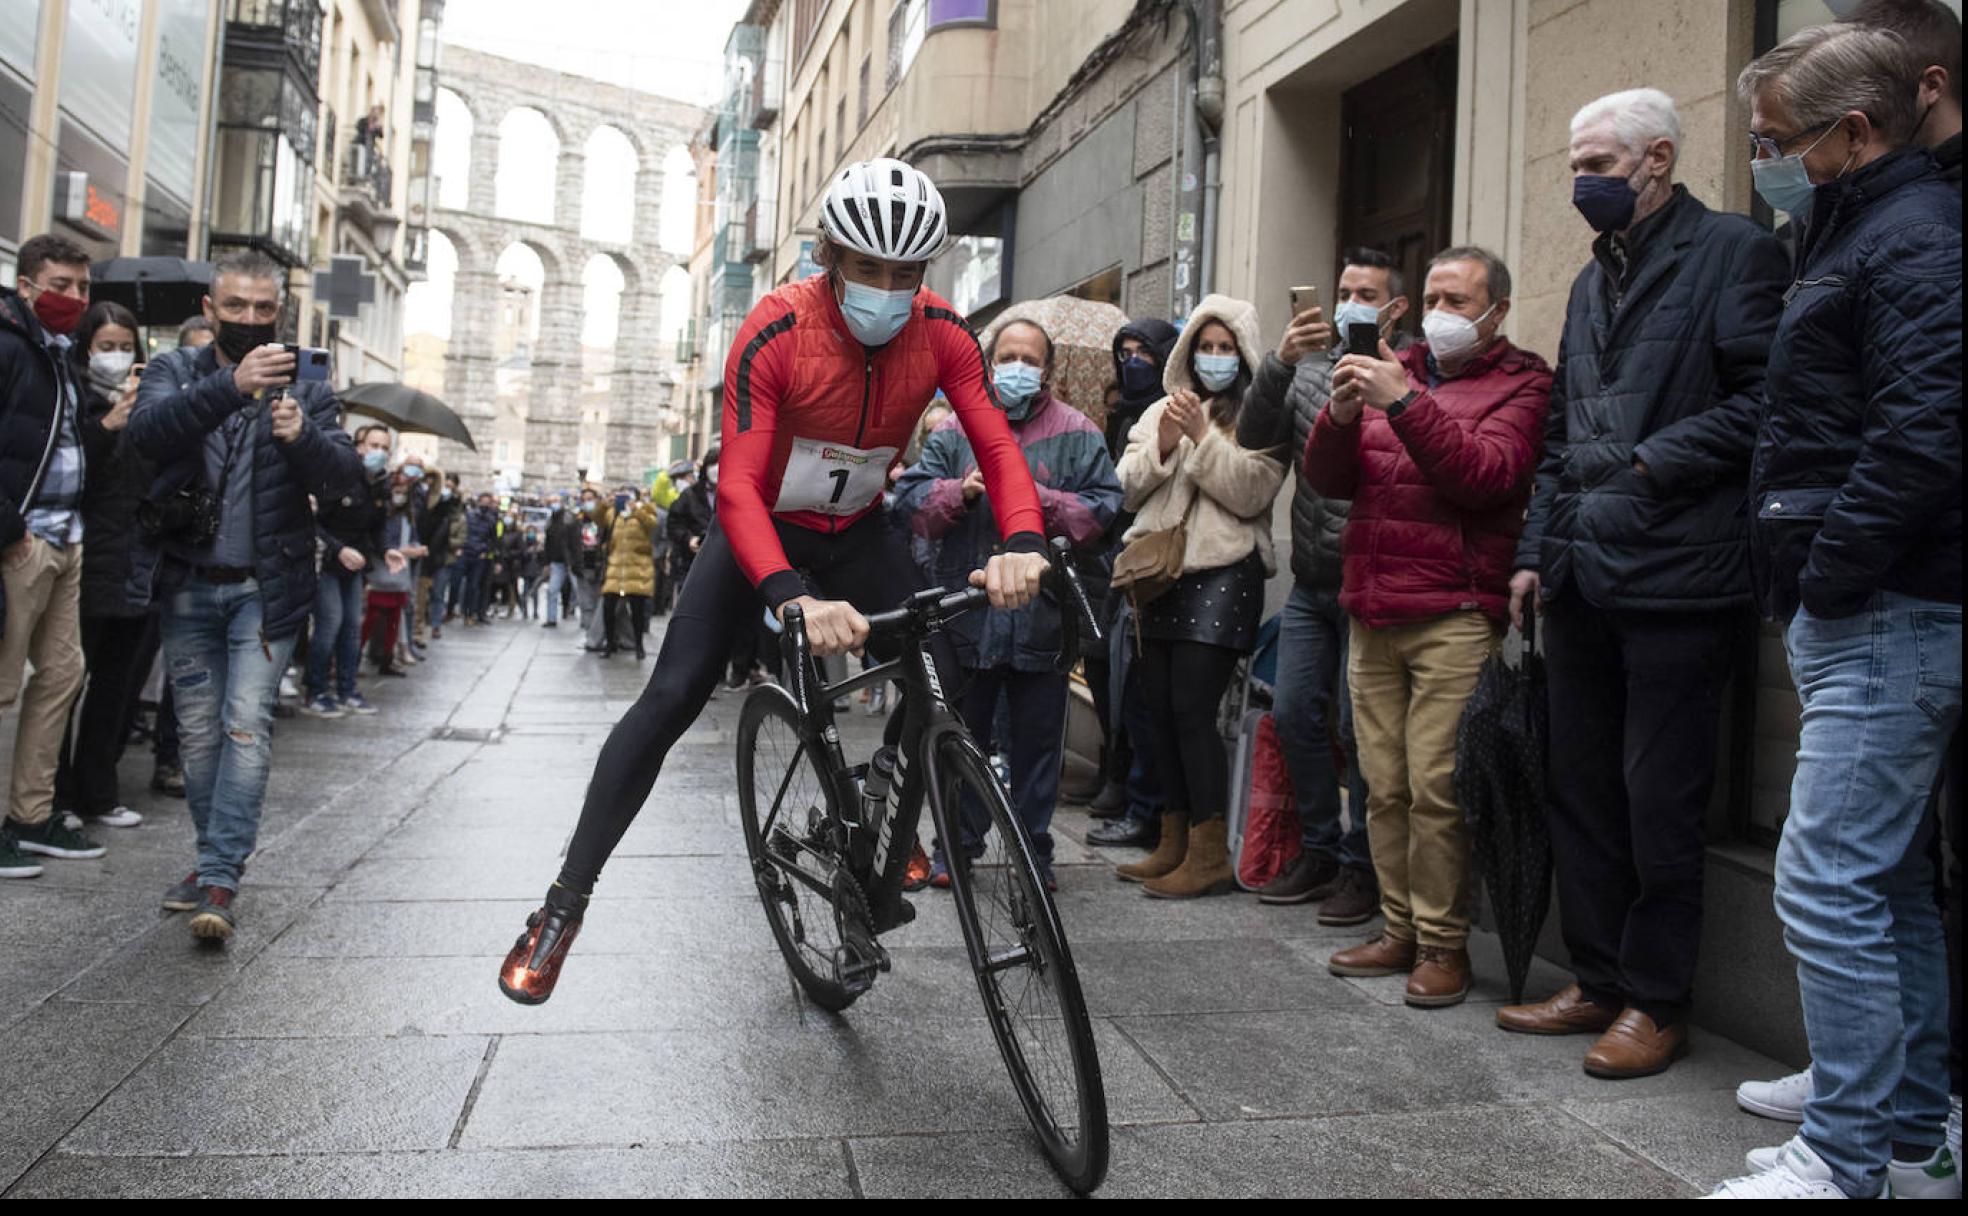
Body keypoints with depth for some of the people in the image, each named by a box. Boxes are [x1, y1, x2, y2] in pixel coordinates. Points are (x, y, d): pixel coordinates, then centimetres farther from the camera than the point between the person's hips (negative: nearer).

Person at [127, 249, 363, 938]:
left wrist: (304, 437, -29)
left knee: (247, 726, -12)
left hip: (265, 589, -2)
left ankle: (220, 881, -11)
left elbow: (346, 477, -7)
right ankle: (213, 860, 22)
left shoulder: (306, 389, 4)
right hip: (187, 585, 2)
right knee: (199, 733, 9)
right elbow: (148, 430, -17)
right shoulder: (176, 371, 5)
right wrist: (232, 385, -34)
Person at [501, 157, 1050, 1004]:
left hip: (857, 533, 4)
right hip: (763, 528, -3)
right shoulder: (777, 329, -28)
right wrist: (795, 598, -51)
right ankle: (565, 902, -4)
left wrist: (1022, 543, -42)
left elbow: (997, 445, -20)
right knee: (671, 697, -14)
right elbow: (737, 485, -34)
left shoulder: (940, 333, -16)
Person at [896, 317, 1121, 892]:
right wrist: (961, 490, -14)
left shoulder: (1077, 436, 6)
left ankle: (1034, 850, 19)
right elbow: (910, 500, 3)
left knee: (1038, 739, 6)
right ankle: (956, 845, 23)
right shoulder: (955, 432, 10)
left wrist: (1038, 498, -15)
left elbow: (1103, 513, -4)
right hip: (966, 607, 1)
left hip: (1042, 615, -1)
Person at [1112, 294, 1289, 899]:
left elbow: (1250, 492, -12)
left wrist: (1202, 436, -15)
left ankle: (1210, 855, -2)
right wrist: (1161, 446, -7)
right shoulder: (1161, 411, 17)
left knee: (1192, 710, -11)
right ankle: (1174, 843, 20)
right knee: (1159, 708, 8)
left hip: (1222, 575, -6)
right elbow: (1128, 488, 9)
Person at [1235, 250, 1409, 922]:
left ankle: (1362, 867, 13)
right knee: (1294, 715, 9)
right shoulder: (1312, 366, 11)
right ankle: (1318, 851, 25)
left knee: (1359, 727, -2)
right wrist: (1280, 362, -13)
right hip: (1311, 582, 6)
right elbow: (1254, 435, -1)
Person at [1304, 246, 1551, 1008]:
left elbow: (1487, 474, -14)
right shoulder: (1400, 369, 19)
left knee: (1436, 787, -7)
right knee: (1385, 787, 6)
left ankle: (1444, 944, 5)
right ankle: (1400, 930, 16)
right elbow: (1327, 480, 11)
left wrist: (1405, 403, -19)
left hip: (1454, 615, -5)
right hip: (1373, 612, 5)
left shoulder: (1519, 385, 5)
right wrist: (1341, 415, -8)